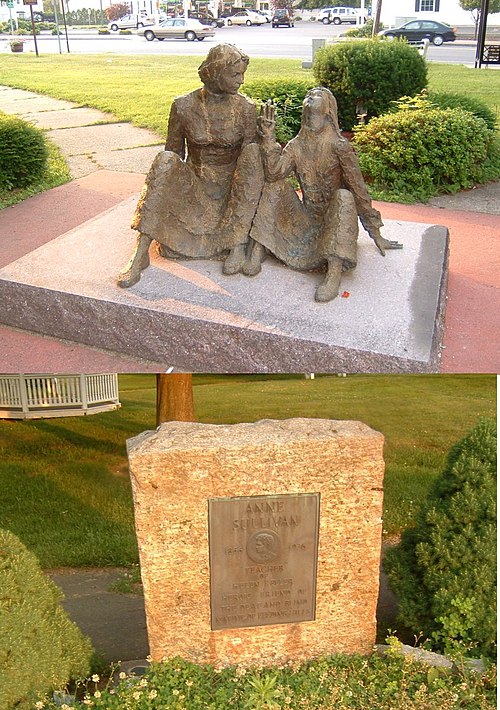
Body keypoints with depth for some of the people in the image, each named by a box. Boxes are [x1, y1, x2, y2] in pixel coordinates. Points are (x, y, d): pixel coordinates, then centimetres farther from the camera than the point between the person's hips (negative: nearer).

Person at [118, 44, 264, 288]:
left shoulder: (246, 109, -6)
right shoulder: (183, 106, -6)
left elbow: (251, 158, -2)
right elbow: (174, 151, 3)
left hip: (231, 188, 0)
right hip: (194, 183, 0)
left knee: (253, 150, -28)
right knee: (165, 161, -30)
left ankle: (238, 244, -27)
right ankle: (140, 255, -30)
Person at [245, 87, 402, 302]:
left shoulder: (338, 145, -11)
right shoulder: (296, 145, 3)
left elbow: (359, 189, -10)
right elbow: (274, 173, -13)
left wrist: (376, 235, -8)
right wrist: (268, 136, -18)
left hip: (335, 219, -4)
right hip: (306, 218, 4)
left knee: (343, 196, -34)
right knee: (275, 186, -11)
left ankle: (334, 273, -45)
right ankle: (257, 252, -16)